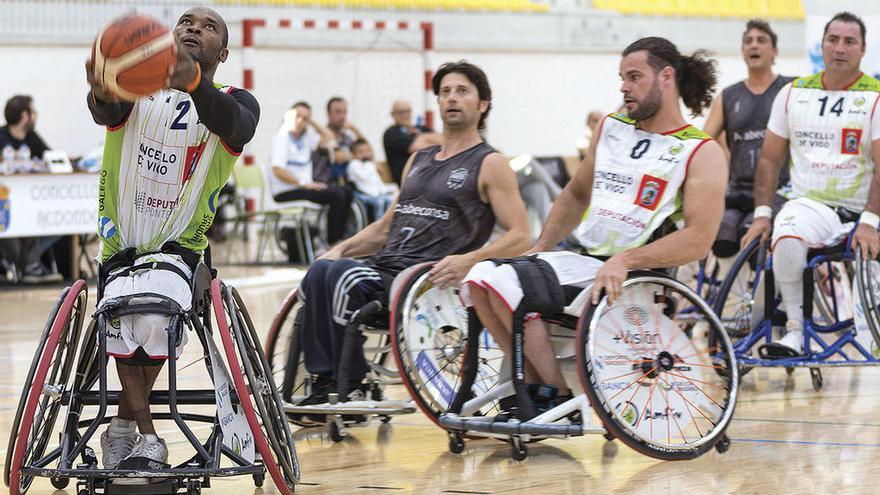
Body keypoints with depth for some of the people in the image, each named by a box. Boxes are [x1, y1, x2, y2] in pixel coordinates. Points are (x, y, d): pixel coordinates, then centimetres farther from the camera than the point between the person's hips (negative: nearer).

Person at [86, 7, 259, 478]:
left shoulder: (238, 103, 0)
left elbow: (230, 122, -28)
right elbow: (106, 112, -25)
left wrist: (192, 81, -52)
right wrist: (103, 92, -53)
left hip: (180, 250, -1)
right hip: (120, 250, 1)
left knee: (153, 312, -33)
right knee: (128, 312, -32)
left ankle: (125, 427, -11)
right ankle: (146, 439, -17)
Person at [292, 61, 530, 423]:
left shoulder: (490, 165, 3)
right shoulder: (419, 160, 25)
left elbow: (520, 237, -6)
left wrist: (467, 260, -22)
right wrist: (342, 248, 9)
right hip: (385, 266, 6)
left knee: (341, 278, -30)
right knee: (322, 271, -24)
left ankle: (349, 388, -19)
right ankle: (324, 383, -24)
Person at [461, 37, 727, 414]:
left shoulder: (702, 153, -5)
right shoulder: (611, 128, 17)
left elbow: (699, 240, -16)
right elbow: (577, 194, 29)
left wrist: (625, 260, -26)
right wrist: (540, 249, 14)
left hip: (634, 276, -8)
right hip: (581, 259, 8)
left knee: (509, 285, -25)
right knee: (481, 278, -11)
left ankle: (557, 397, -15)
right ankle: (536, 383, -5)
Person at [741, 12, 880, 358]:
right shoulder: (794, 93, 11)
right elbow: (770, 159, 13)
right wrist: (762, 214, 1)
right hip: (809, 205, 0)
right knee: (786, 242, -32)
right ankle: (794, 331, -21)